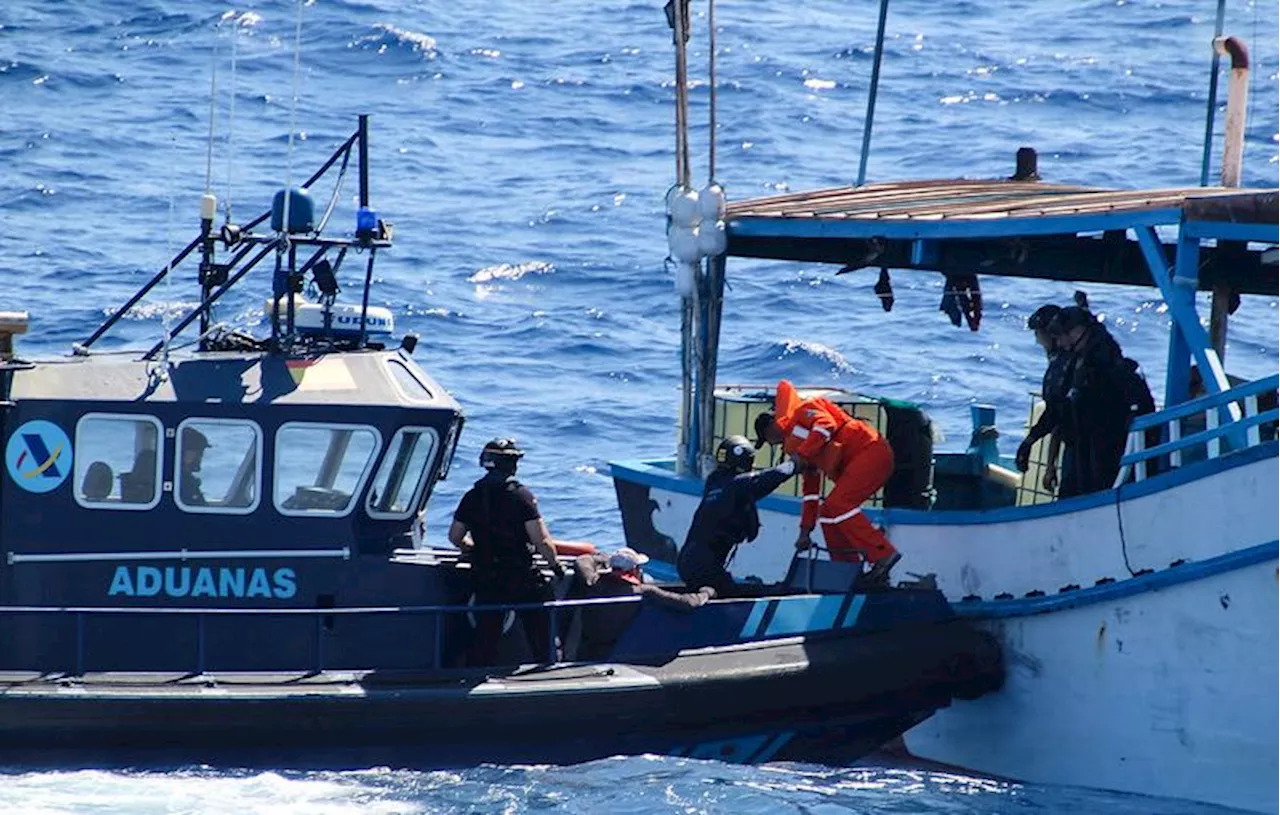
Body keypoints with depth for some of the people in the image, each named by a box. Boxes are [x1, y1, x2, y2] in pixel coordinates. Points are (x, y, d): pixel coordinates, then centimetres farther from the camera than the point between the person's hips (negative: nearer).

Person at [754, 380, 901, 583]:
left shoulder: (801, 411, 1)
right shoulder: (793, 444, 26)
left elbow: (826, 424, -21)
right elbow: (810, 490, 26)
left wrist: (802, 454, -21)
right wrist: (805, 531, 23)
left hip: (870, 450, -10)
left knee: (837, 505, -20)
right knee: (828, 512, 8)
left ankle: (883, 554, -25)